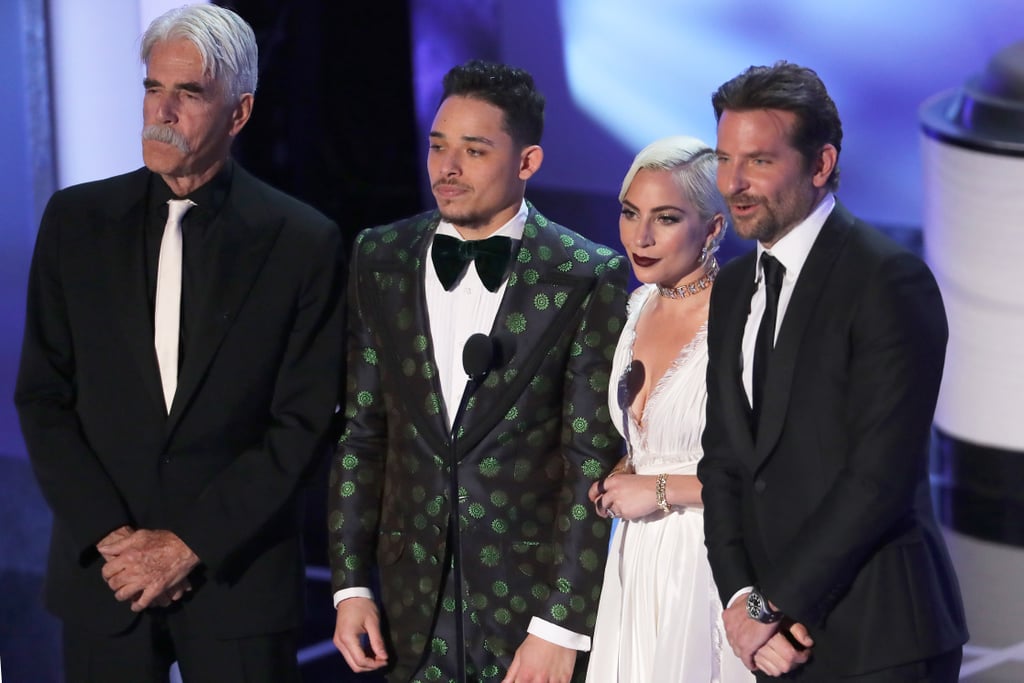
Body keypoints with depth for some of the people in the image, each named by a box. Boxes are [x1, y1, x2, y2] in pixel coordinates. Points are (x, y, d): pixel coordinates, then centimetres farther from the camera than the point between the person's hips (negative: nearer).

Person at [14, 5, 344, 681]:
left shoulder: (303, 242, -3)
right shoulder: (76, 220, 4)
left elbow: (304, 422, -4)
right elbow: (43, 397, 3)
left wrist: (189, 544, -10)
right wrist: (111, 536, -8)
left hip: (237, 572, -2)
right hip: (102, 572, 2)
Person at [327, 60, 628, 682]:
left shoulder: (588, 276, -8)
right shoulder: (381, 260, 4)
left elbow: (594, 461, -9)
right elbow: (360, 430, 8)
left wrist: (561, 628, -12)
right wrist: (351, 584, 3)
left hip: (534, 597, -3)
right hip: (413, 605, 3)